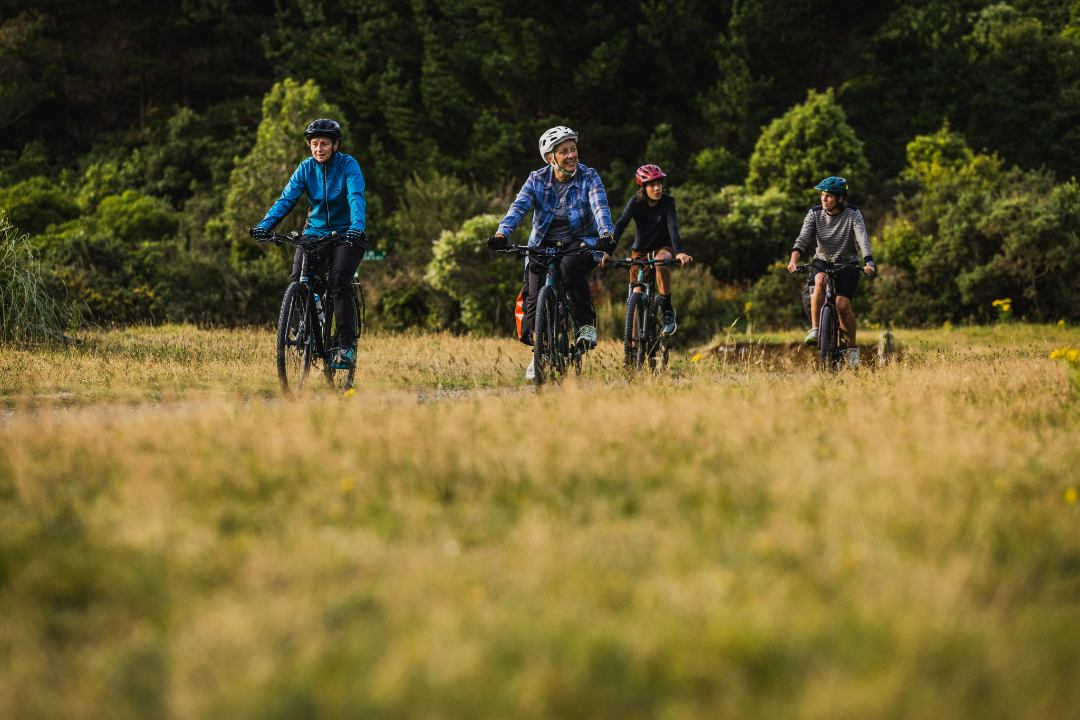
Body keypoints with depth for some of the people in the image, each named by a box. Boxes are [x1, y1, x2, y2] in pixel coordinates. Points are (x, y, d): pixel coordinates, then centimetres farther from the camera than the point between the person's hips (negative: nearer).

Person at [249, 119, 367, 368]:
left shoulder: (348, 166, -12)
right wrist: (265, 224, -27)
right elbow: (287, 198, -11)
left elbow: (357, 198, -26)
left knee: (339, 283, -22)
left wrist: (357, 227, -44)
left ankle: (347, 345, -17)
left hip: (346, 234, -3)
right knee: (298, 278, -20)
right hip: (315, 231, 3)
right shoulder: (306, 168, -2)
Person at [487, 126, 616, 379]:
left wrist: (606, 234, -43)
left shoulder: (588, 178, -8)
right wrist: (502, 234, -34)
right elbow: (518, 207, -16)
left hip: (580, 242, -2)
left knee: (570, 264, -37)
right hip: (544, 244, 2)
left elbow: (600, 207, -22)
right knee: (535, 298, -11)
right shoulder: (537, 180, -3)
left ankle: (586, 323, -24)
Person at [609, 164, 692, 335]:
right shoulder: (636, 203, -14)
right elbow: (621, 225, -26)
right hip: (640, 251, 2)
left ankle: (667, 311, -24)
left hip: (662, 248, -2)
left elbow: (673, 226, -29)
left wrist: (679, 252, -47)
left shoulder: (667, 201, -16)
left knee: (662, 259, -38)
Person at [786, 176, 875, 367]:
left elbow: (863, 240, -26)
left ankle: (852, 346, 5)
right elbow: (802, 239, -17)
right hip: (822, 262, 1)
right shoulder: (815, 214, -9)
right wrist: (793, 259, -36)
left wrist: (868, 263, -43)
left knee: (843, 306, -18)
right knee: (820, 282, -34)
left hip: (848, 264, -1)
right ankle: (814, 329, -29)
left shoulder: (853, 214, -15)